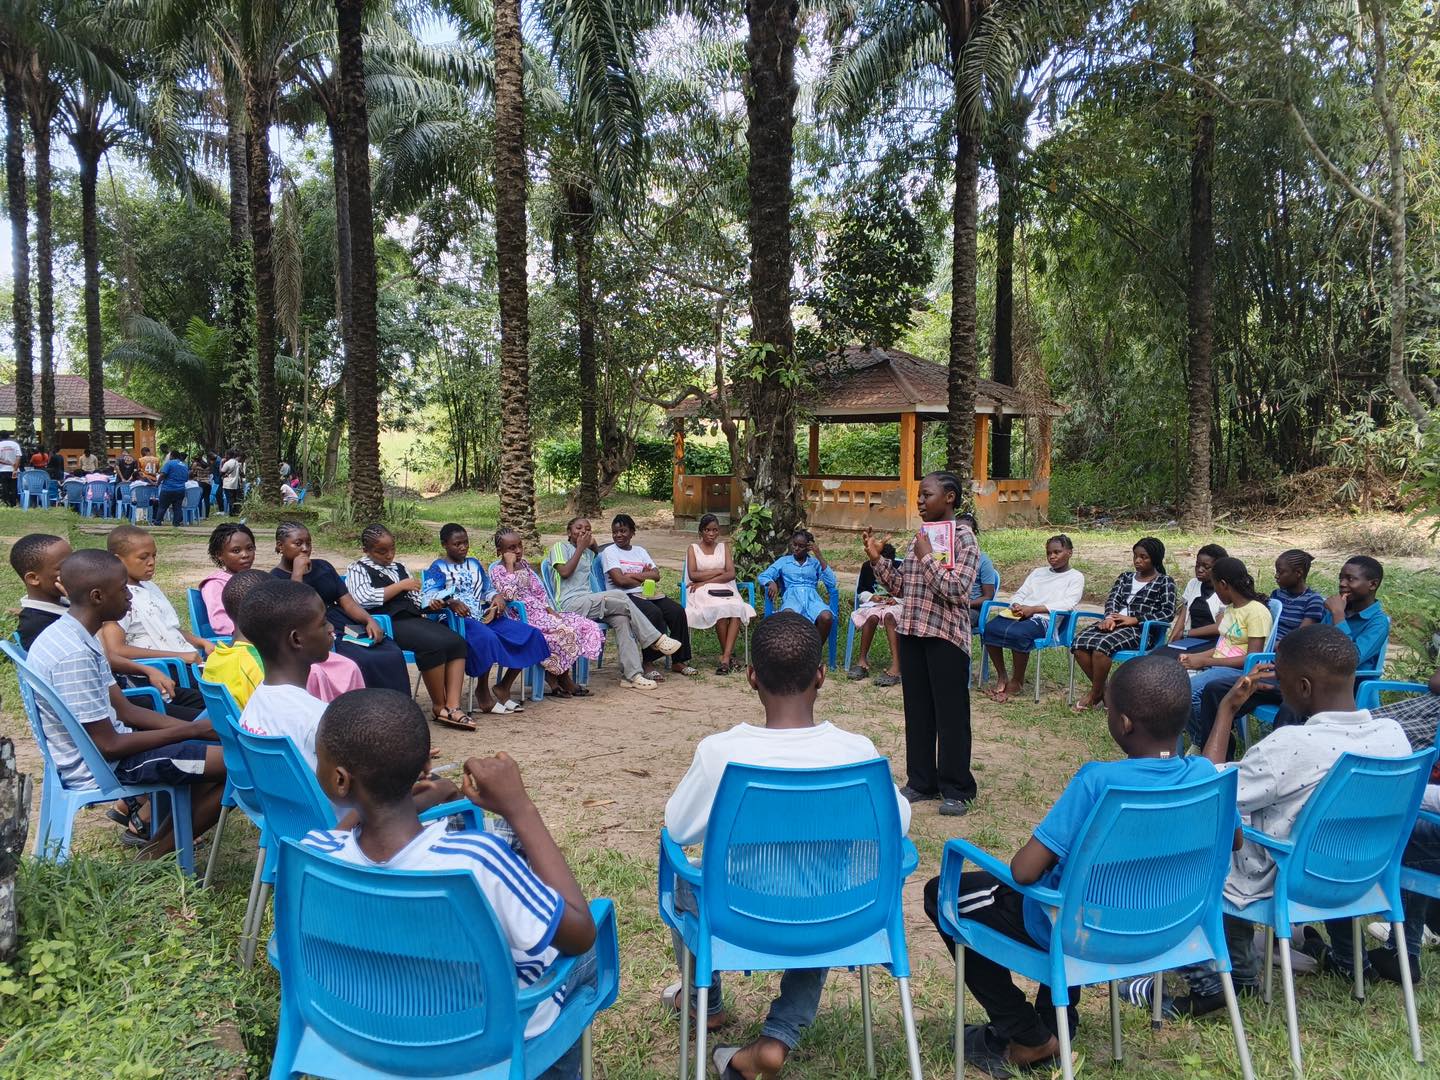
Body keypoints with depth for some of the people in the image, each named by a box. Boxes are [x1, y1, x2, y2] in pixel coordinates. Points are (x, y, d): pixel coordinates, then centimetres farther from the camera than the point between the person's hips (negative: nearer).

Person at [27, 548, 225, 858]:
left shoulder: (75, 636, 5)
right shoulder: (74, 655, -26)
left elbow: (124, 710, 8)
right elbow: (108, 746, -23)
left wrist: (195, 728, -1)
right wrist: (191, 730, -15)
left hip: (95, 747, 10)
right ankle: (157, 856, -2)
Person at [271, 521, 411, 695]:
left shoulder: (323, 566, 21)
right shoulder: (275, 579, 5)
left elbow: (347, 601, 14)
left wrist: (369, 620, -4)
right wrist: (297, 574, -10)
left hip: (348, 627, 5)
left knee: (394, 655, -22)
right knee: (363, 663, -32)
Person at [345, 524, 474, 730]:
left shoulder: (399, 568, 27)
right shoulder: (358, 569, 7)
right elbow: (364, 599, -11)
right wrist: (401, 586, -6)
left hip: (413, 618, 7)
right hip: (388, 623, -7)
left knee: (456, 642, -20)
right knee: (434, 644, -31)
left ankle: (452, 706, -26)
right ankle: (438, 707, -18)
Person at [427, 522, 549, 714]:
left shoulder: (474, 563, 24)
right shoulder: (438, 567, 4)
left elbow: (488, 589, 28)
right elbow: (429, 596, -11)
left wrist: (496, 597, 3)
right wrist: (450, 602, -31)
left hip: (485, 617, 7)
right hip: (457, 620, -7)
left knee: (531, 635, -10)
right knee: (487, 638, -40)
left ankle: (503, 687, 0)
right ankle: (484, 693, -18)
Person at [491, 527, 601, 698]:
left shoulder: (525, 565, 17)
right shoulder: (497, 569, -6)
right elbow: (509, 595, -23)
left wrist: (550, 610, 2)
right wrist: (510, 565, -17)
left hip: (540, 610, 8)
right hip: (521, 616, -8)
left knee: (585, 625, -9)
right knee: (565, 629, -28)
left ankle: (554, 676, -6)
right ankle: (562, 678, -8)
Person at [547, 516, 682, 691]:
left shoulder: (588, 552, 27)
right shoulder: (560, 547, 5)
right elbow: (564, 572, -9)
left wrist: (593, 545, 19)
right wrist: (580, 547, -4)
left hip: (587, 603, 7)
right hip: (570, 604, -7)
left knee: (621, 617, -23)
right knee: (619, 596, -24)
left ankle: (632, 674, -29)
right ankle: (656, 639, -14)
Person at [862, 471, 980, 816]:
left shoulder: (963, 538, -9)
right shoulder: (920, 537, 12)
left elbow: (956, 590, -20)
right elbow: (901, 587, 14)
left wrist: (927, 557, -17)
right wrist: (877, 559, 3)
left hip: (946, 635, -7)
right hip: (912, 632, 7)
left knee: (951, 715, 2)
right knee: (917, 710, 13)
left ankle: (956, 789, 13)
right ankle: (921, 781, 25)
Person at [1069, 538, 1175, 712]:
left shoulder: (1165, 582, 9)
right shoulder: (1126, 577, 26)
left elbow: (1168, 613, -4)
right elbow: (1112, 598, 11)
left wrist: (1134, 619, -13)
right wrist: (1109, 617, -13)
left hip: (1140, 629, -6)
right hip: (1114, 623, 6)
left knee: (1102, 644, -34)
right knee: (1080, 642, -24)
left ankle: (1095, 695, -15)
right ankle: (1103, 690, -9)